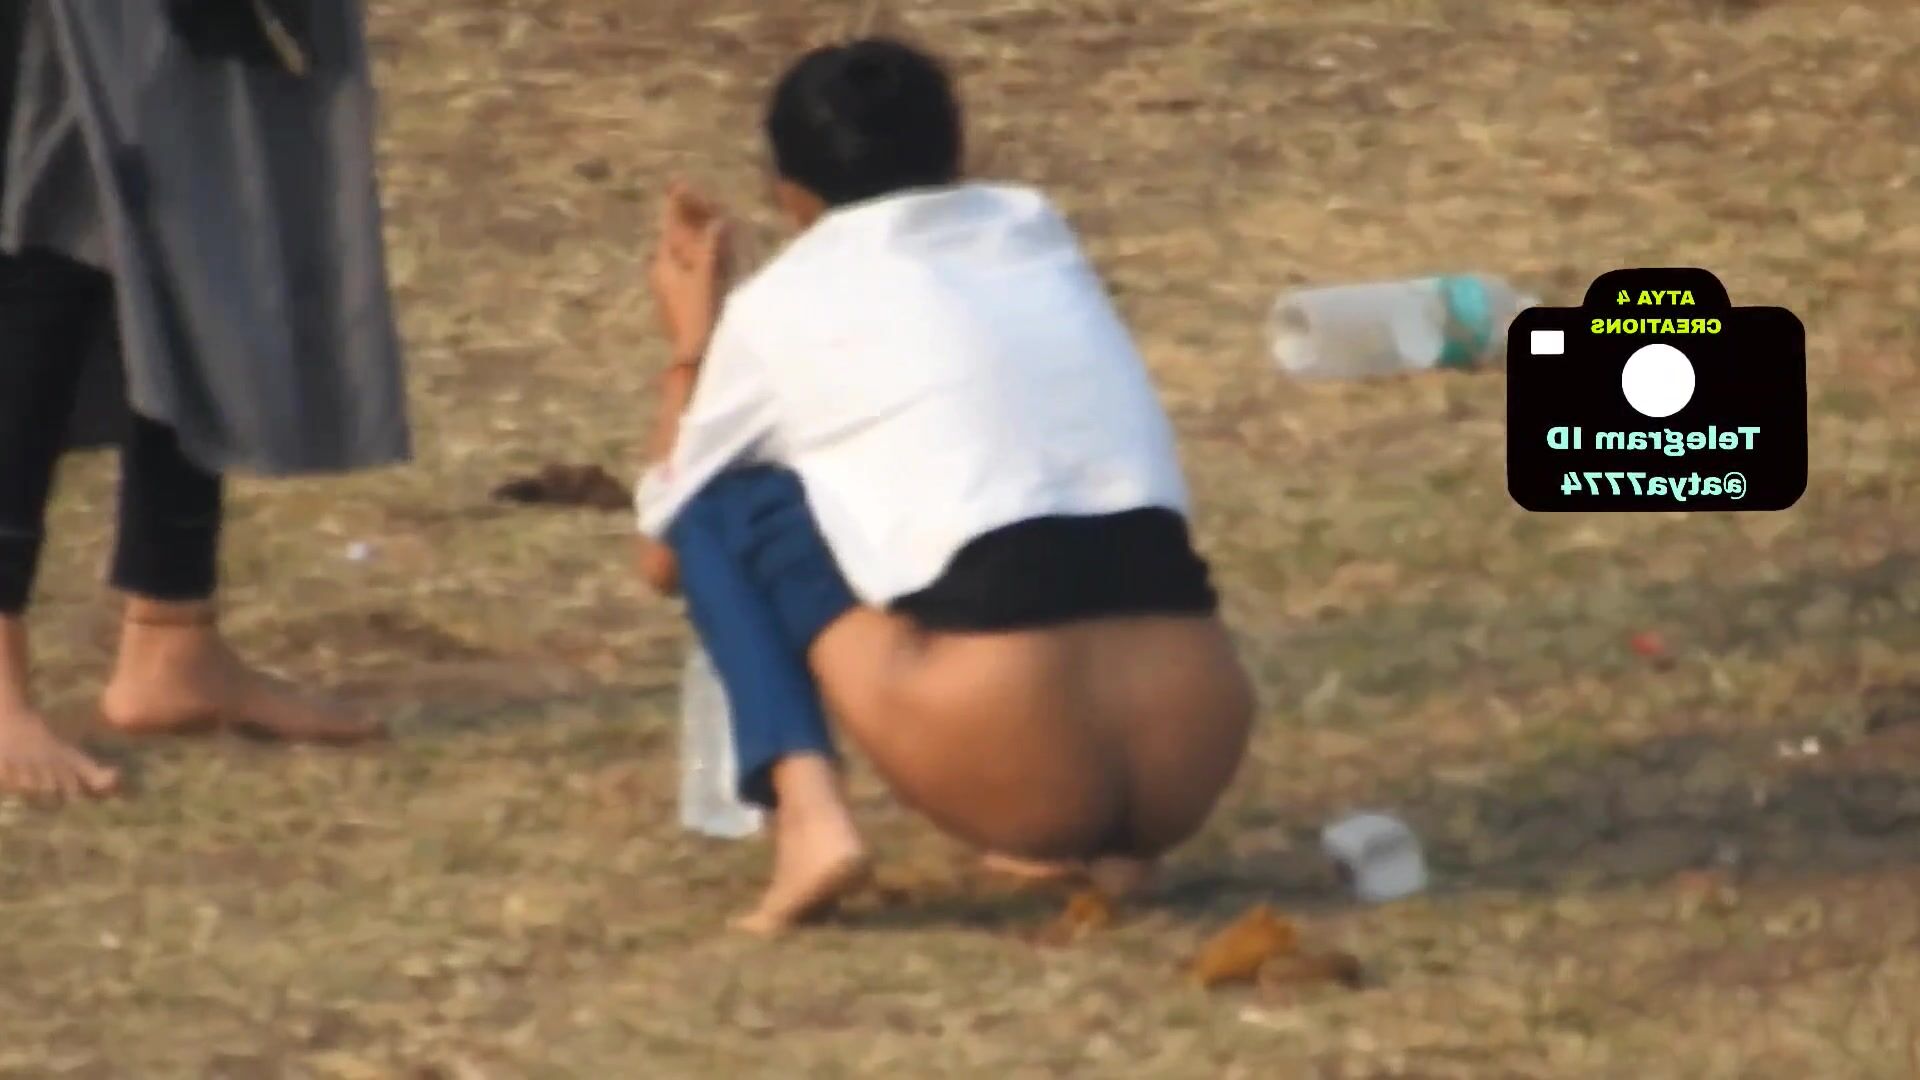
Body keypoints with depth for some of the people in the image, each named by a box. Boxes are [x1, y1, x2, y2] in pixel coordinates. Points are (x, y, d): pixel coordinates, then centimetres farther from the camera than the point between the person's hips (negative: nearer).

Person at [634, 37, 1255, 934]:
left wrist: (690, 350, 38)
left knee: (724, 501, 15)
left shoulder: (786, 305, 9)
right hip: (1193, 768, 5)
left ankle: (807, 809, -4)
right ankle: (1099, 841, 16)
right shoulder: (1040, 235, 21)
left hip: (1012, 781, -5)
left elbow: (664, 555, 24)